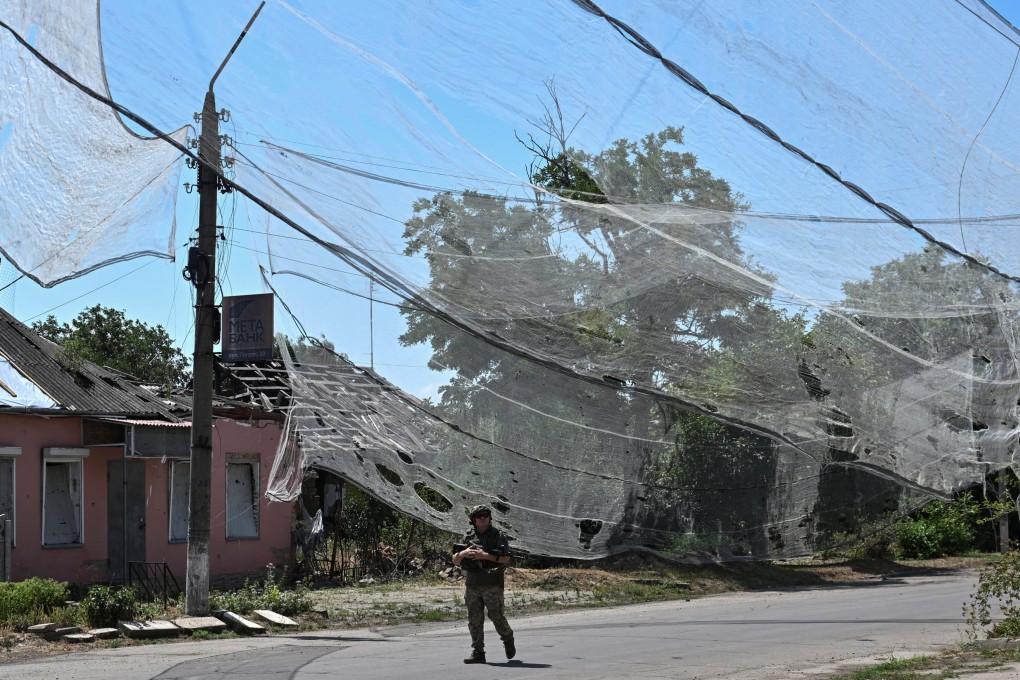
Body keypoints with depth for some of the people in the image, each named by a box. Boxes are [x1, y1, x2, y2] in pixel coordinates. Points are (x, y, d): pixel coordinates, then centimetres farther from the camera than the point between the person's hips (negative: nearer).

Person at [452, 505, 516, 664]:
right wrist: (463, 553, -11)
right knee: (474, 620, 2)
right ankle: (477, 653, 6)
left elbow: (505, 558, -11)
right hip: (472, 584, 4)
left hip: (492, 584, -4)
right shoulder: (468, 537, 11)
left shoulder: (498, 536, 1)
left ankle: (508, 639, 22)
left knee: (496, 615, -4)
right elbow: (455, 560, 11)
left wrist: (485, 555, -19)